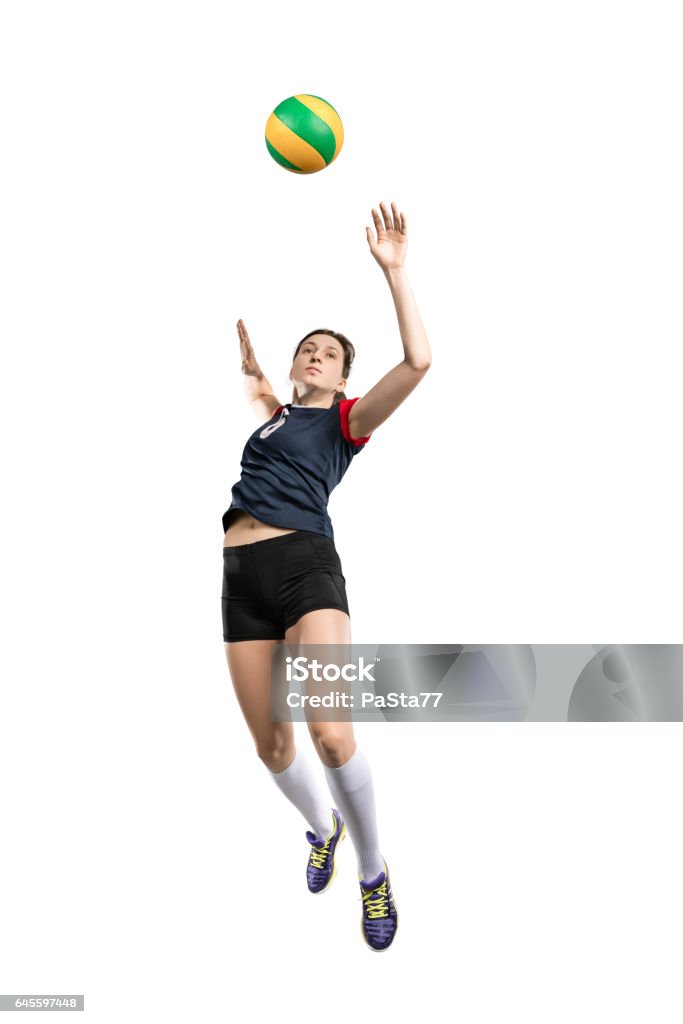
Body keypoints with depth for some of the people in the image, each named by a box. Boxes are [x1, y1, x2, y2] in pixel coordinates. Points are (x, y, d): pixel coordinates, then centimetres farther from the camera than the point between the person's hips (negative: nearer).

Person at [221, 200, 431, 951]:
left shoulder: (346, 419, 9)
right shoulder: (270, 413, 24)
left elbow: (419, 361, -4)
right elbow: (246, 363, 44)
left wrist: (394, 270, -2)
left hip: (304, 562, -5)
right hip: (241, 574, 5)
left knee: (332, 733, -21)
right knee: (272, 748, 8)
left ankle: (372, 871, 4)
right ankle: (323, 830, 39)